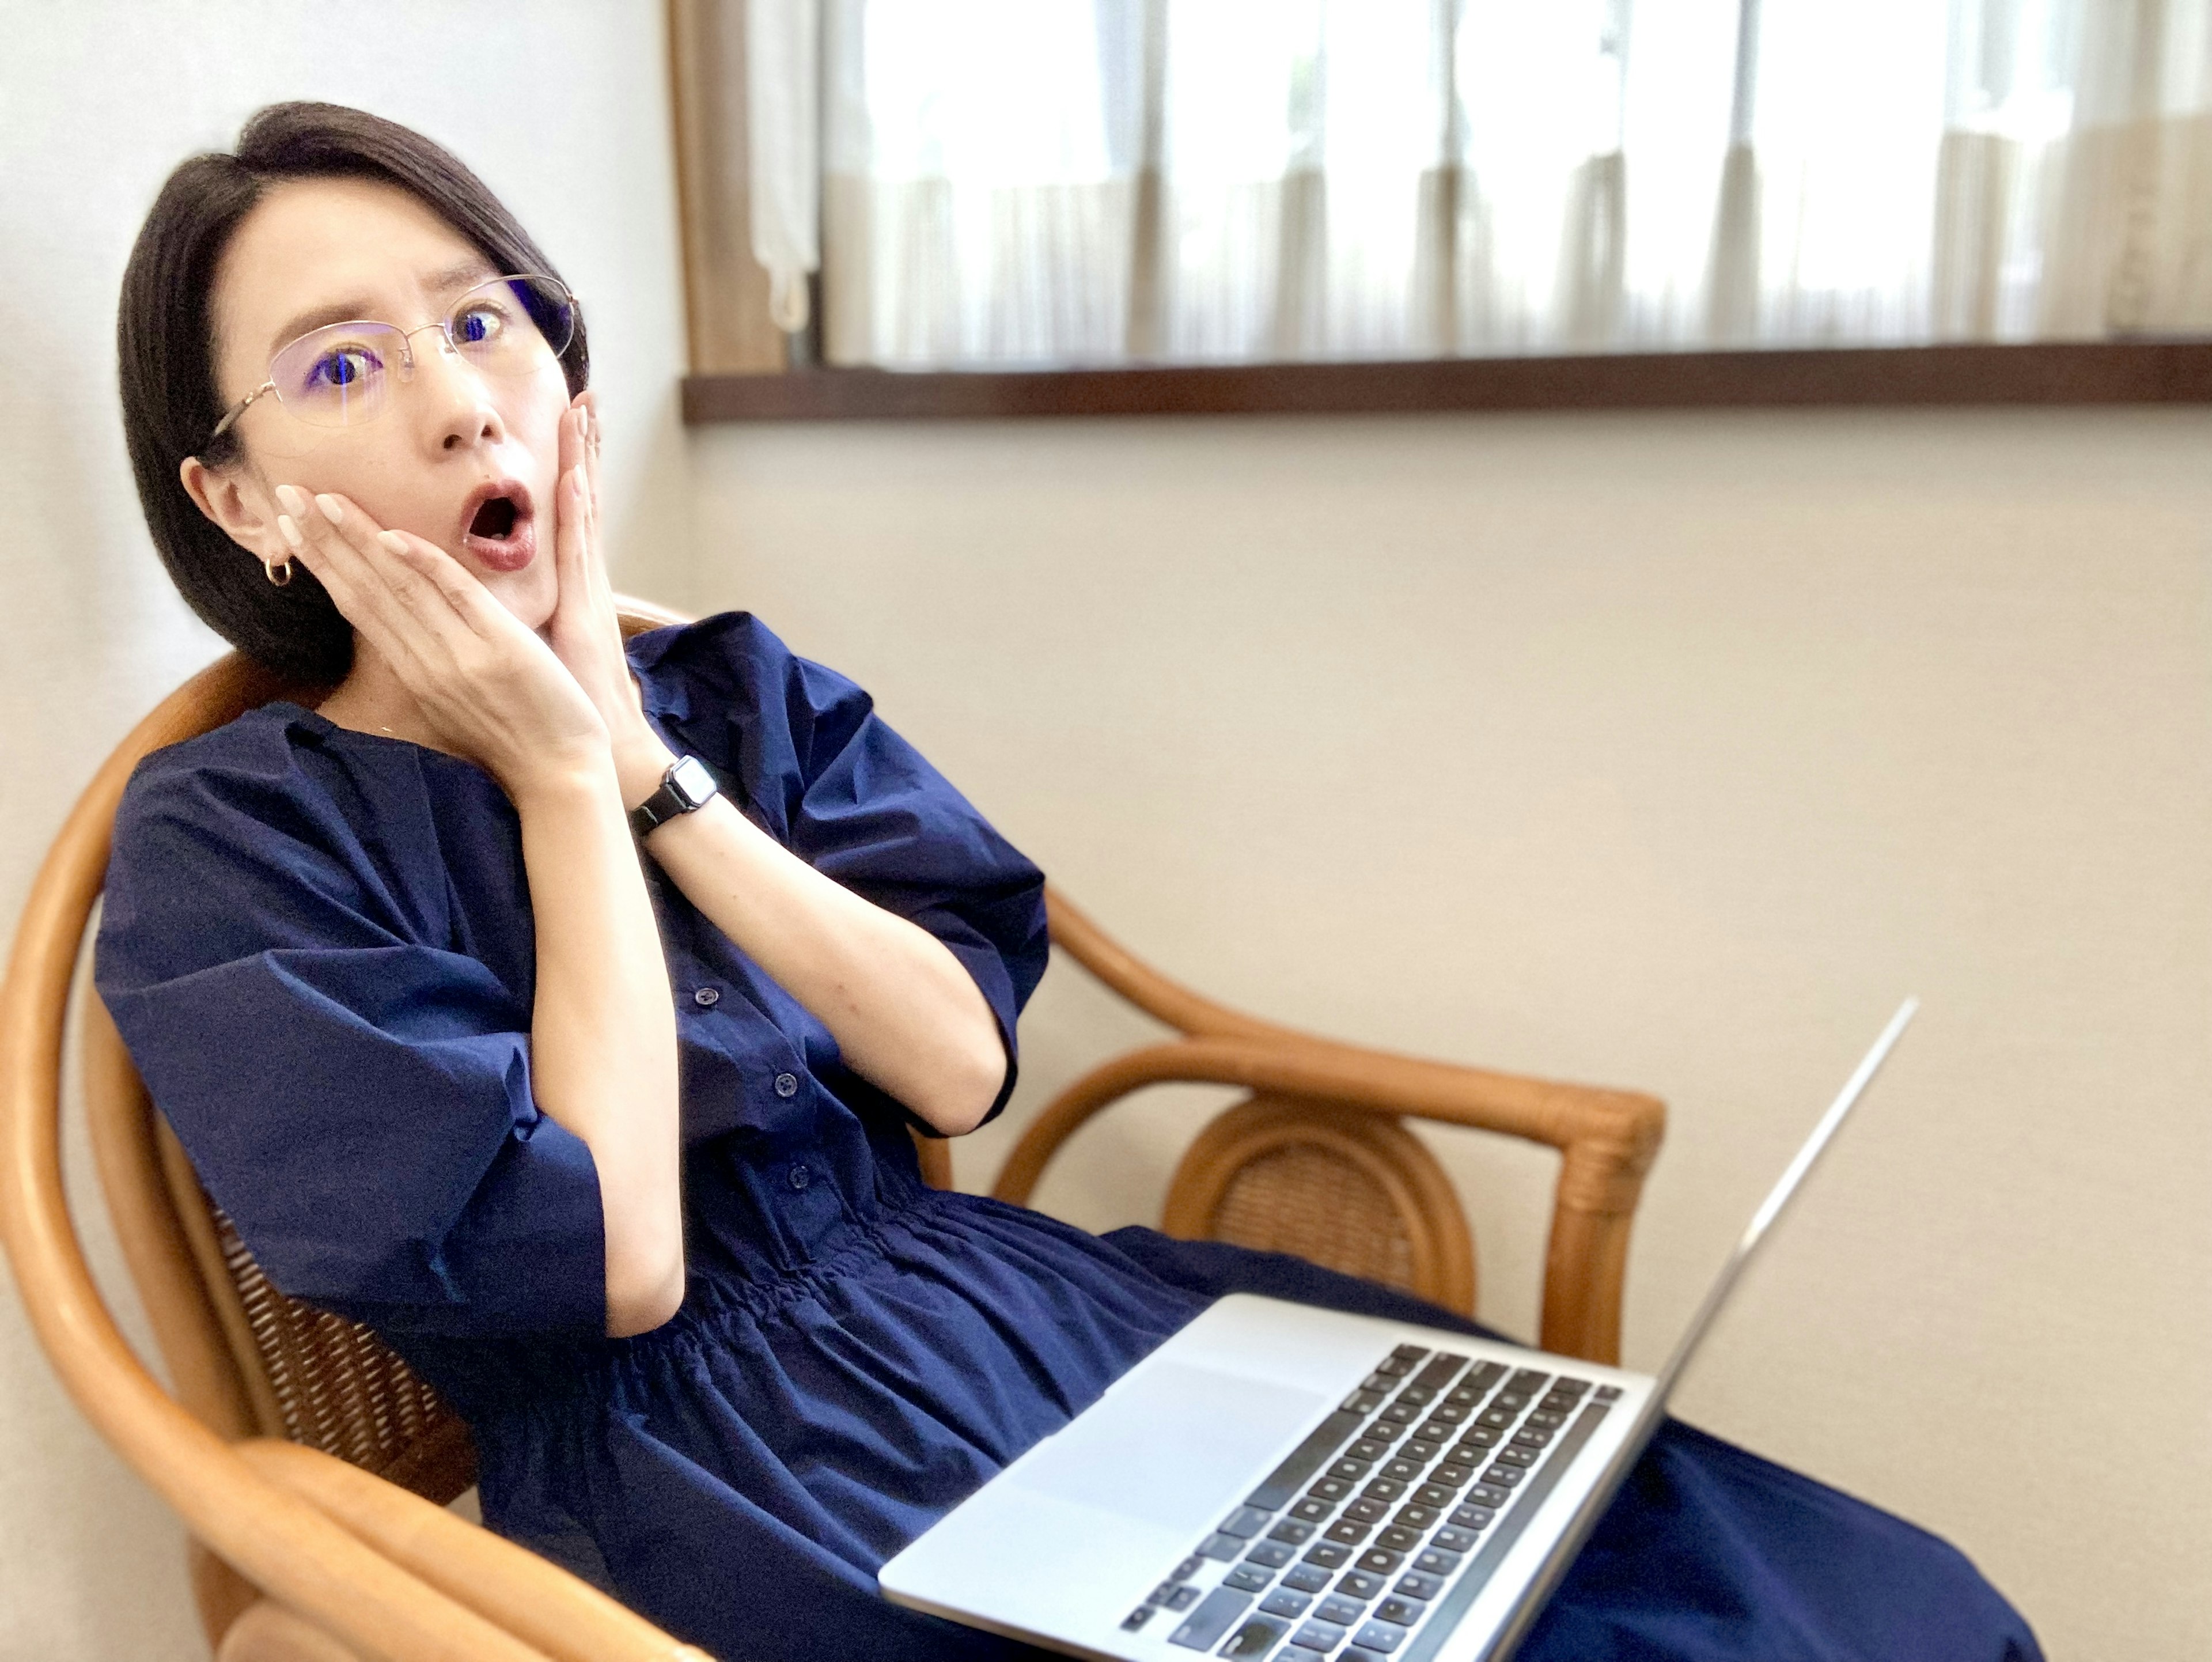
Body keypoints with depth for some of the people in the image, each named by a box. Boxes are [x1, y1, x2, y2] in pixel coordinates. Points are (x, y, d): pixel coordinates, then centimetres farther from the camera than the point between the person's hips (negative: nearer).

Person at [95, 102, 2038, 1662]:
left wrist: (645, 758, -7)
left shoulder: (734, 687, 9)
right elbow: (613, 1263, -14)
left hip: (1037, 1308, 5)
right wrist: (563, 775, -10)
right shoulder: (228, 848, -5)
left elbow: (960, 1062, -2)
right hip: (737, 1483, -4)